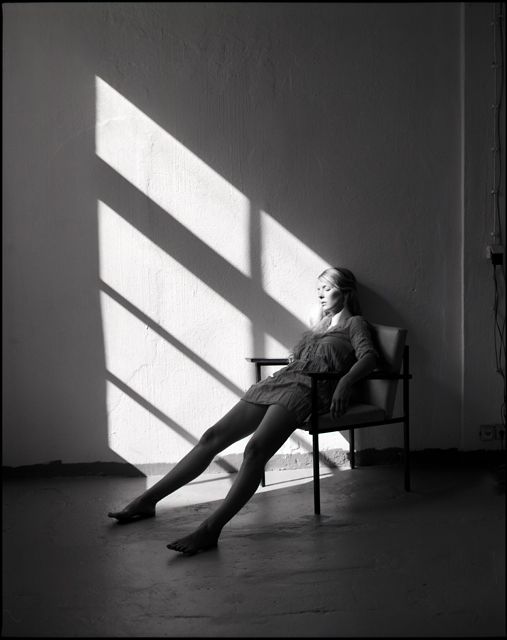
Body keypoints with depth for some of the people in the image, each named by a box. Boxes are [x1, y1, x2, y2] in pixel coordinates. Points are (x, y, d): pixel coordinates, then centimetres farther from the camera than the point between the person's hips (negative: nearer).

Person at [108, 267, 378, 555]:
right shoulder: (319, 324, 34)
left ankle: (211, 529, -39)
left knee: (255, 448, -31)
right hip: (279, 381, 7)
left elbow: (369, 357, -6)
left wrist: (345, 382, -24)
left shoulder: (355, 323, 13)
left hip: (307, 390, -7)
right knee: (213, 436, -4)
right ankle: (148, 499, -1)